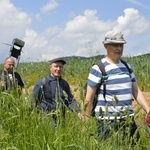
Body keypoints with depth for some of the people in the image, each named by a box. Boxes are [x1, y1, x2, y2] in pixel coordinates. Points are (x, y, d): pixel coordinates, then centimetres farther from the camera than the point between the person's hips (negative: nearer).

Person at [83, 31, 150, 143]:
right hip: (108, 122, -6)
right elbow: (89, 98, -7)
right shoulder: (98, 69, -8)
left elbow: (136, 91, 13)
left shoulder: (127, 67, 11)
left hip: (129, 119, 6)